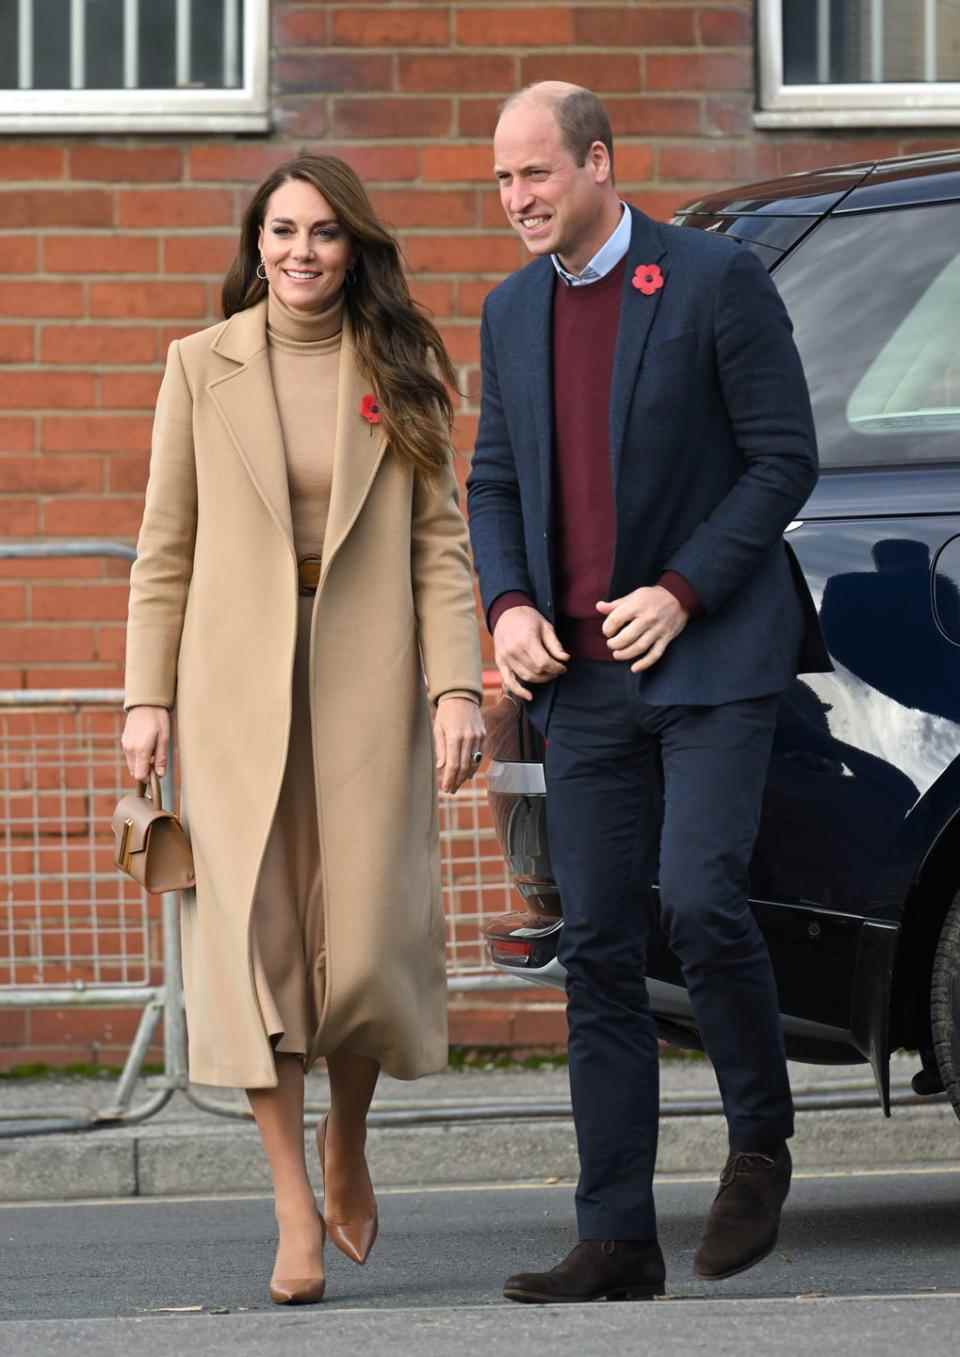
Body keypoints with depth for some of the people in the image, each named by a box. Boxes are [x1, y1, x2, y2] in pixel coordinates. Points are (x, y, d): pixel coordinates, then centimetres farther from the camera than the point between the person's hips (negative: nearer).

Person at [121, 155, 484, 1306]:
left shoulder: (401, 372, 6)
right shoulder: (203, 366, 6)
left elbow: (441, 542, 3)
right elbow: (165, 548, 6)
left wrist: (457, 685, -8)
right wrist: (146, 696, 0)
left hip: (367, 688, 0)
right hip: (235, 689, 0)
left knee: (366, 941, -4)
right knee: (255, 938, -7)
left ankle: (345, 1143, 26)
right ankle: (296, 1211, -3)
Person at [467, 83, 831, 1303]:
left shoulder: (716, 283, -6)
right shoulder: (511, 311, 12)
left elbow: (784, 460, -7)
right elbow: (493, 482, 18)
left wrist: (681, 593, -14)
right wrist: (509, 605, -1)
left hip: (709, 654, -6)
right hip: (580, 676, 6)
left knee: (698, 900, -19)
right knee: (598, 949, 3)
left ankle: (760, 1144, 6)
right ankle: (618, 1239, 6)